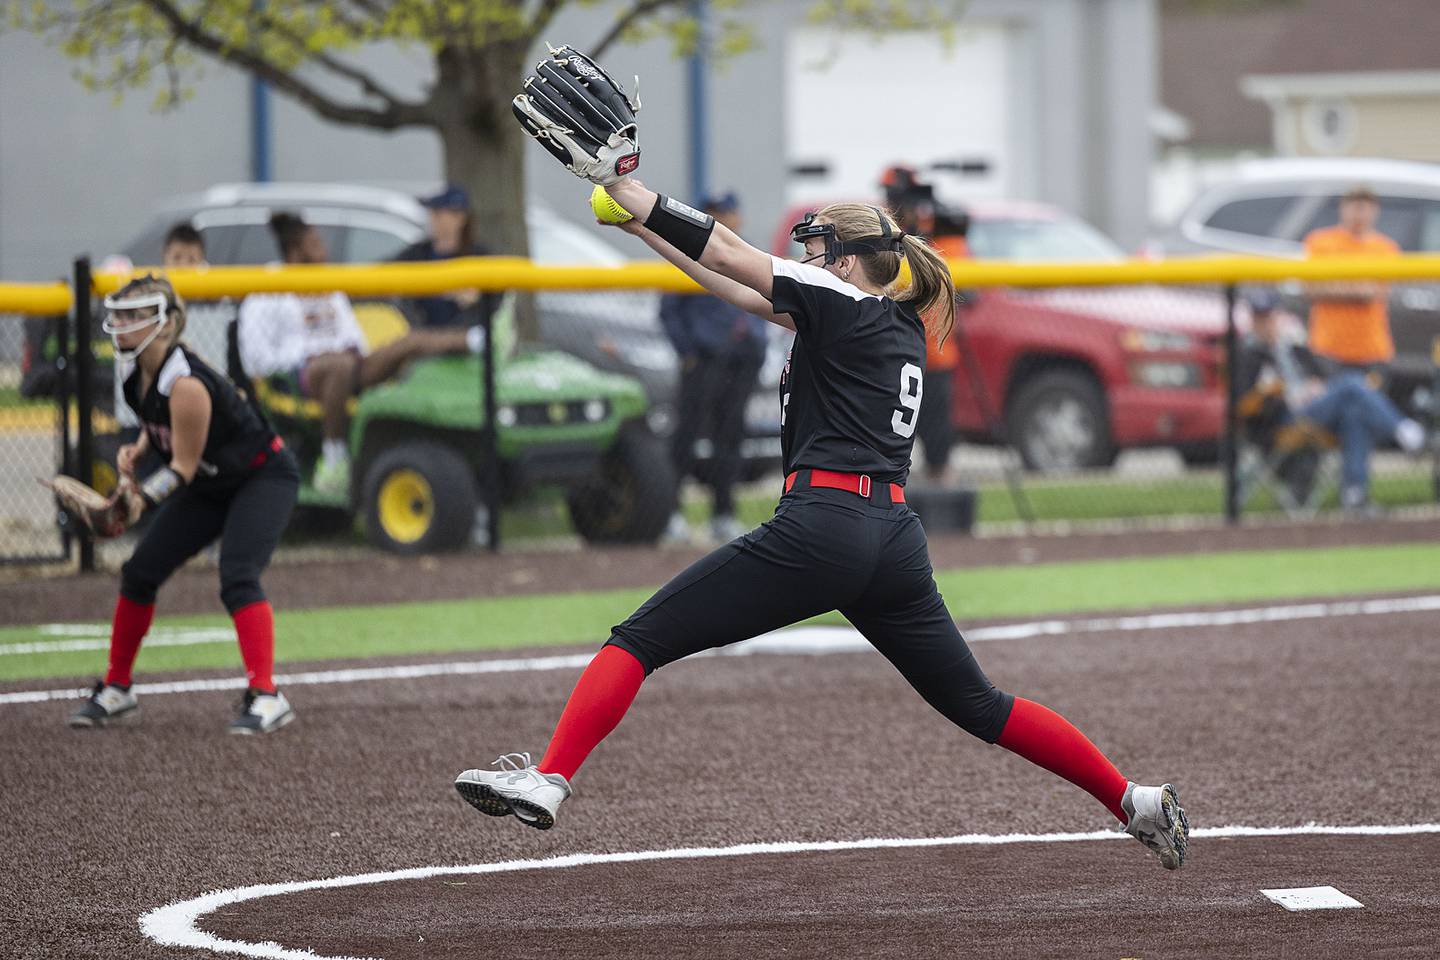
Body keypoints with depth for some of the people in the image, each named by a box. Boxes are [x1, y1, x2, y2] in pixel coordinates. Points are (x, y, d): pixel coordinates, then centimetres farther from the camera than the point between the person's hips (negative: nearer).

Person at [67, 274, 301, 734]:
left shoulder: (185, 384, -31)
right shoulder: (142, 373, -6)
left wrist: (143, 496, -40)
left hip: (264, 477, -9)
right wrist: (136, 453, -8)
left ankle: (266, 697, -32)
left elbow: (183, 468, -26)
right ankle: (116, 691, 17)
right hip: (212, 485, 9)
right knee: (139, 572, 5)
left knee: (237, 578, -28)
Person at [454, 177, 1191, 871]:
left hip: (822, 525, -8)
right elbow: (745, 293, 26)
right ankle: (1135, 803, 12)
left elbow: (727, 253, -2)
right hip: (896, 541, 8)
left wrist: (630, 191, 7)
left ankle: (548, 780, -20)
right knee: (977, 705, 16)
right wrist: (645, 228, 26)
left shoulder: (842, 305, 0)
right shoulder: (901, 328, 22)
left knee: (640, 638, -7)